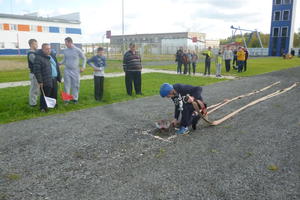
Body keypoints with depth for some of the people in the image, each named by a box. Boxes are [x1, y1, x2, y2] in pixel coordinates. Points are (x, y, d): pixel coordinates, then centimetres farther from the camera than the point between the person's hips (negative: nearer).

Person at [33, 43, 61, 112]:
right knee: (45, 95, -1)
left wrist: (59, 77, 18)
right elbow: (37, 70, -14)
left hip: (54, 80, 7)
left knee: (54, 94, 13)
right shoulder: (38, 58, -9)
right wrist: (40, 81, -17)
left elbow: (57, 67, 21)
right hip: (45, 81, -7)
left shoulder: (52, 56, 15)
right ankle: (43, 108, 11)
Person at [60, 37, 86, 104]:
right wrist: (59, 63, -3)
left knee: (75, 85, 5)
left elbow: (84, 58, 4)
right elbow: (64, 60, 15)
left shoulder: (78, 50, -6)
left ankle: (75, 98, 17)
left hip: (75, 71, -2)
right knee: (67, 85, 4)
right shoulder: (65, 51, 4)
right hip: (67, 70, 2)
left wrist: (83, 67, -5)